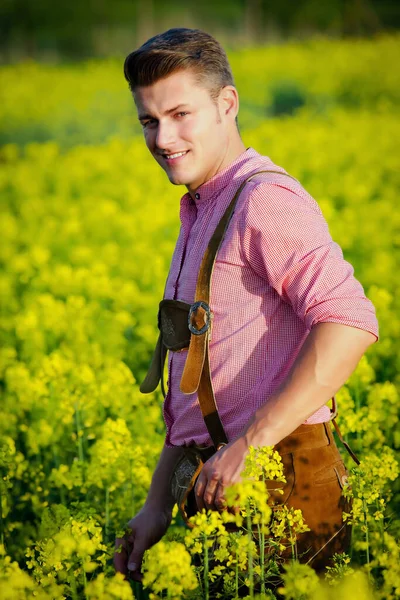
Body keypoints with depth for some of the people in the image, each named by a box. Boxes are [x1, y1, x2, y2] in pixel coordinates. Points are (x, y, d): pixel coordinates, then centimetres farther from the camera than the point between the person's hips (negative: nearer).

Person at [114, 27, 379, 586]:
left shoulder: (265, 199, -12)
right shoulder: (202, 214, 19)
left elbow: (349, 322, -26)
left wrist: (250, 444, -26)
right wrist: (159, 501, 16)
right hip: (215, 485, 9)